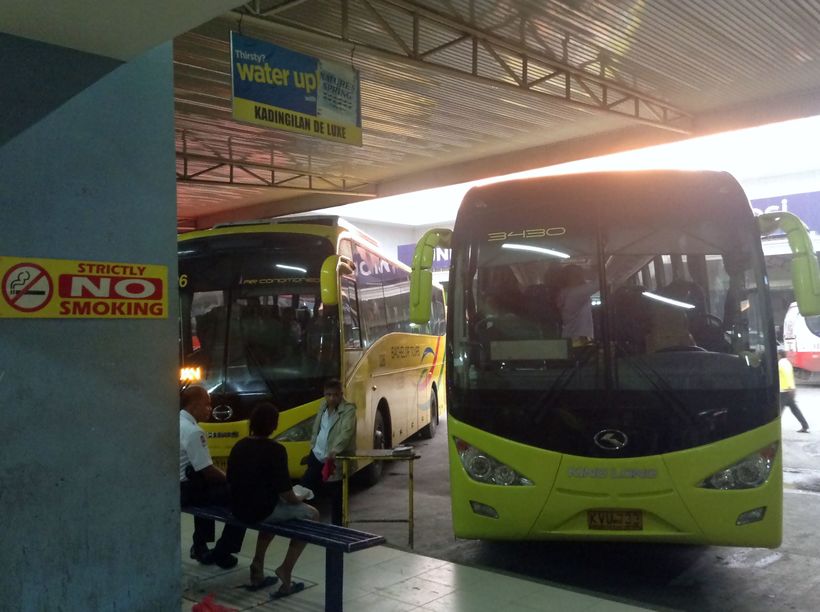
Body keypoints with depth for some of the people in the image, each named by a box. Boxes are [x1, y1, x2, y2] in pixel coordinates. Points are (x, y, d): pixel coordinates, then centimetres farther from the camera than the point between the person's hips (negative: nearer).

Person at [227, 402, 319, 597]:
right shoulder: (275, 449, -16)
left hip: (239, 508, 7)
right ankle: (285, 571, 5)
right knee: (311, 514, 12)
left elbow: (231, 481, 15)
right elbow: (284, 492, -17)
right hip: (262, 509, -7)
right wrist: (299, 499, 5)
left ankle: (258, 568, 28)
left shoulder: (239, 446, 4)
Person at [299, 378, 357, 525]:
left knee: (336, 498, 3)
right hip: (317, 457, 6)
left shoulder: (348, 410, -14)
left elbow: (346, 432, -28)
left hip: (335, 461, -6)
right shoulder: (323, 406, 8)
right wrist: (313, 448, 16)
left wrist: (334, 451, -41)